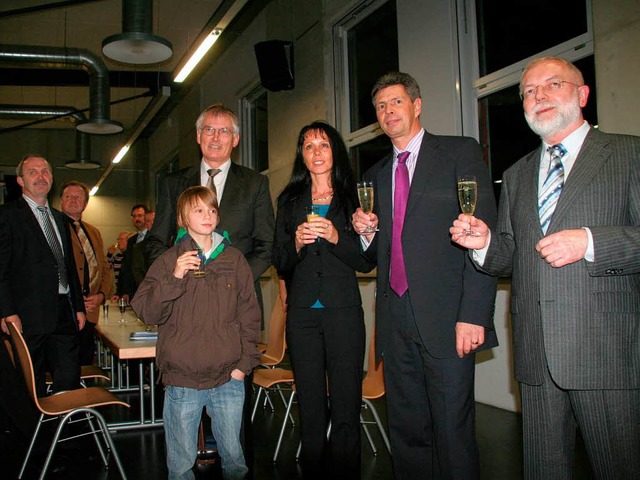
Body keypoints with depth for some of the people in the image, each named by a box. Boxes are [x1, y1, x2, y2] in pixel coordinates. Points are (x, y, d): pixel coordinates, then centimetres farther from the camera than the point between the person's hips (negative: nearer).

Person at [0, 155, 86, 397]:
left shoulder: (60, 218, 20)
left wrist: (78, 306, 18)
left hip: (64, 314, 6)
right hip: (29, 316, -6)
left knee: (70, 381, 4)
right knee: (32, 388, 3)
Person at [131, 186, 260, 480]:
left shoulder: (234, 259, 6)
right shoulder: (169, 261, 1)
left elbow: (249, 315, 8)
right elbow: (146, 312, -6)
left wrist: (244, 364, 2)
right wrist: (174, 279, -19)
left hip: (229, 379, 2)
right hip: (182, 381, -1)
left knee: (233, 456, 12)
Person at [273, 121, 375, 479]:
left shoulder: (352, 197, 5)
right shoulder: (290, 201, 11)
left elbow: (367, 262, 0)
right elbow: (281, 265, 10)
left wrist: (336, 237, -15)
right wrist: (296, 243, -10)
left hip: (343, 311, -2)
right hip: (302, 314, 2)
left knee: (346, 408, -1)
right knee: (311, 409, 9)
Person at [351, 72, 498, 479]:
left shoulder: (461, 152, 2)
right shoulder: (376, 175, 19)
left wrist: (474, 314, -16)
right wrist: (367, 233, -1)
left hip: (446, 319, -5)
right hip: (396, 321, 5)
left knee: (453, 433, -2)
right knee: (407, 433, 12)